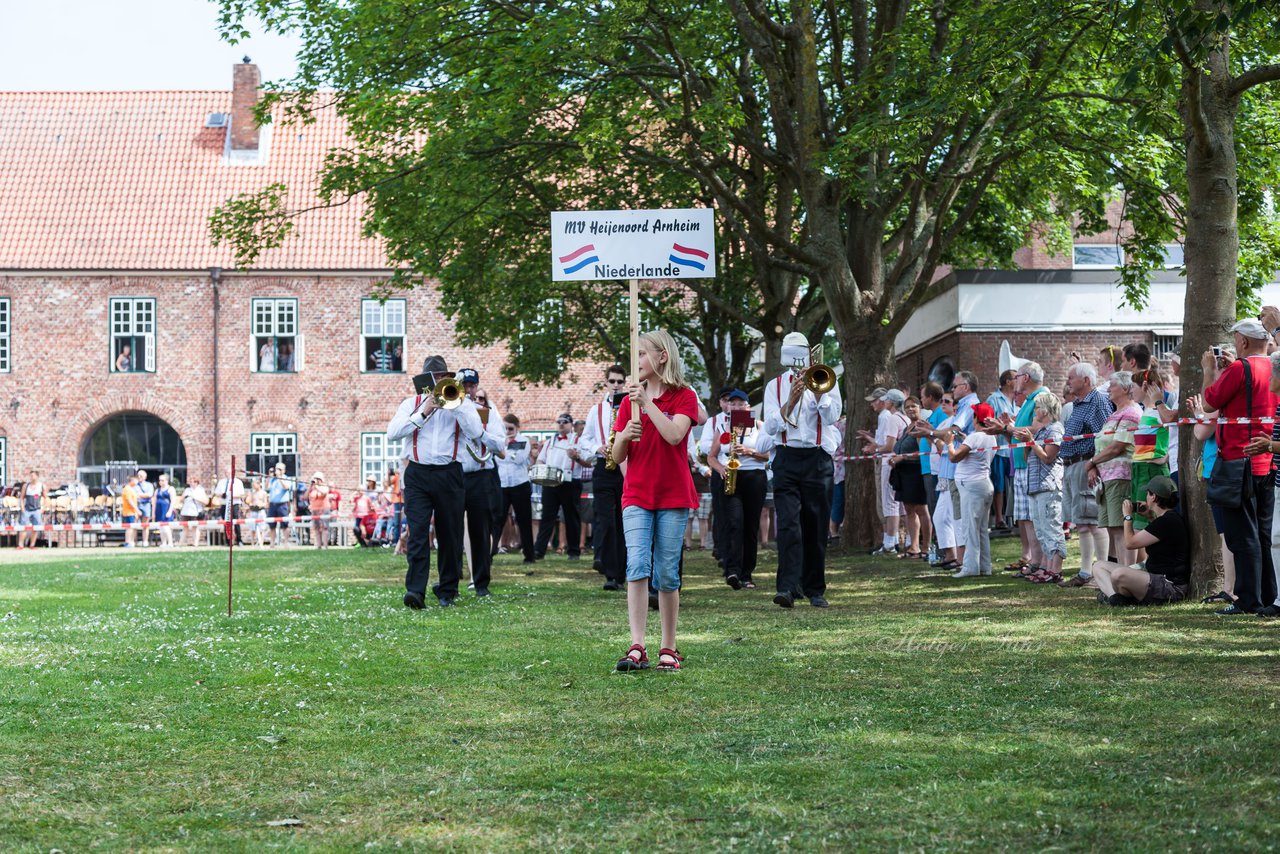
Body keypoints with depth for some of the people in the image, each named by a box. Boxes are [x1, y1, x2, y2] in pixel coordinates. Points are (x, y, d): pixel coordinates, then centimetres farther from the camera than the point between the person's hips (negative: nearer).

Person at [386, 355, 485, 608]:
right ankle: (415, 590, -20)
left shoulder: (461, 402, 9)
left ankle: (447, 590, 17)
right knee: (417, 532, -12)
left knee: (450, 535, 5)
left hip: (449, 474, 0)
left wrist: (456, 403, -11)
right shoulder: (411, 404, 12)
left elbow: (476, 432, -8)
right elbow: (392, 434, -2)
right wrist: (423, 413, -6)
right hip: (418, 475, 0)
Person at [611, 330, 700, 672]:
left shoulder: (684, 397, 0)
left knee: (667, 575, 1)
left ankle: (669, 650, 10)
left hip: (673, 496, -2)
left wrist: (647, 403, -19)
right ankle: (637, 648, -18)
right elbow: (617, 457, 7)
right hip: (636, 496, 2)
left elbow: (674, 435, -18)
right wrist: (625, 435, -13)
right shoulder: (629, 401, 10)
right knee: (638, 567, -13)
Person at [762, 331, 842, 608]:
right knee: (788, 523, -14)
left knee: (816, 526, 4)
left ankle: (815, 589, 14)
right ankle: (788, 587, -23)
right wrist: (791, 401, -11)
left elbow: (831, 417, -6)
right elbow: (770, 427, 1)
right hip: (787, 459, 0)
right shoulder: (775, 386, 11)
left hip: (818, 460, 0)